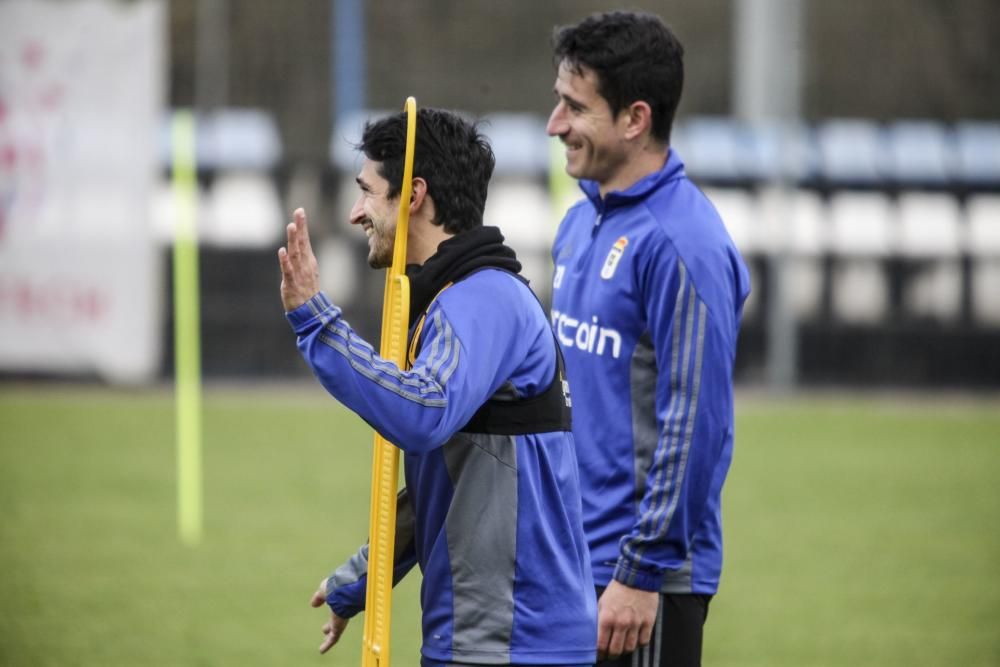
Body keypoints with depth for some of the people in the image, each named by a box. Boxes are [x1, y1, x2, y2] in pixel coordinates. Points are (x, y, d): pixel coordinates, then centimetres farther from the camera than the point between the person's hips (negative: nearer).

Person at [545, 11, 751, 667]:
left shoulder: (681, 241, -16)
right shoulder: (582, 222, 12)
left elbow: (695, 423, -19)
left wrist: (643, 574, -20)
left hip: (644, 578, -9)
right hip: (571, 561, 9)